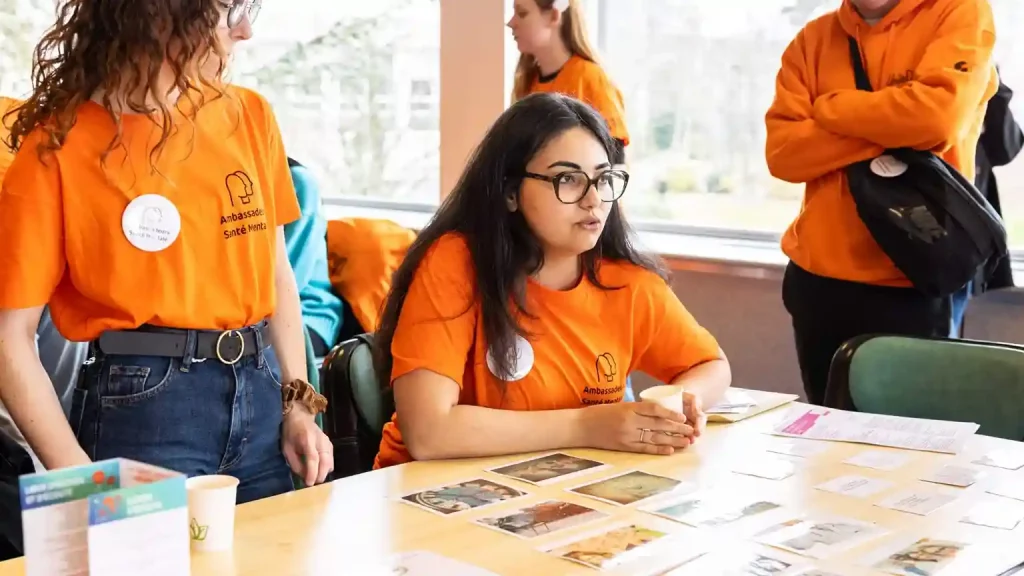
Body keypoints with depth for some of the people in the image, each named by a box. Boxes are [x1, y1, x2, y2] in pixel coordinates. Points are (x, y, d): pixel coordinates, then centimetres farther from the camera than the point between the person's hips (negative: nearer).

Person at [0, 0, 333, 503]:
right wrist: (86, 483, -15)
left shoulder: (248, 116, 5)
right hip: (141, 405, -5)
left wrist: (297, 406, 5)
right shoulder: (57, 147, -9)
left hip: (261, 393, 5)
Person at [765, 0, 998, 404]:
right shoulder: (813, 39, 8)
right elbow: (781, 151, -3)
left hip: (910, 281, -4)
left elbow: (940, 113, -20)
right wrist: (891, 131, -14)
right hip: (817, 277, 4)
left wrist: (831, 108, -6)